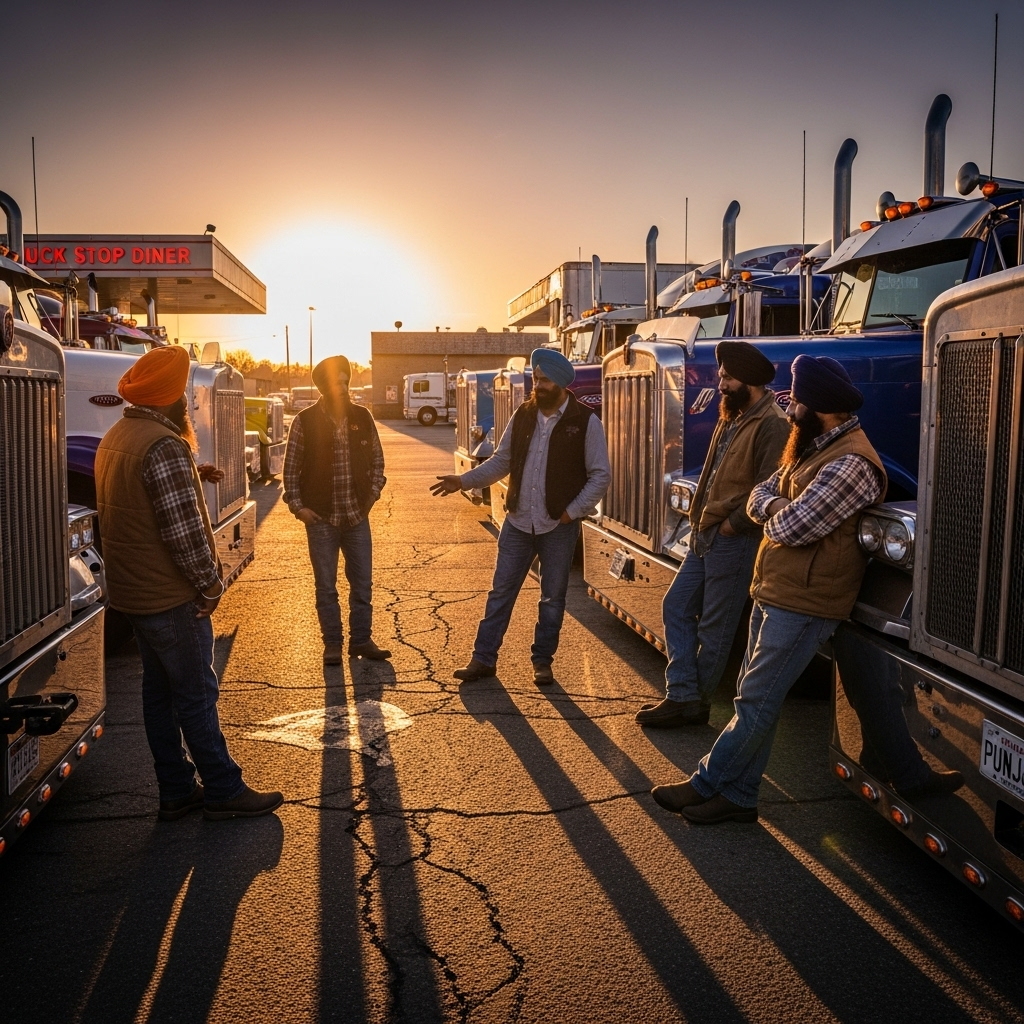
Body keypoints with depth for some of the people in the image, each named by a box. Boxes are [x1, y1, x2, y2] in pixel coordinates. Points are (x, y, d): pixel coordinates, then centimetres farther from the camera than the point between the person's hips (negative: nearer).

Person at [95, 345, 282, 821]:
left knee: (160, 690, 15)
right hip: (172, 596, -10)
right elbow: (184, 530, -24)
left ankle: (177, 791, 24)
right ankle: (223, 791, 13)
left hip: (132, 591, 10)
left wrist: (192, 475, 13)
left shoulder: (115, 438, 10)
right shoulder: (163, 446, -22)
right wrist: (211, 584, -13)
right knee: (196, 694, 1)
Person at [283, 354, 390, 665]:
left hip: (357, 515, 3)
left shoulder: (362, 417, 2)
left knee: (362, 583, 9)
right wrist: (297, 506, -6)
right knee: (326, 586, 7)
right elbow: (291, 467, -1)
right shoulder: (305, 421, -6)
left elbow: (377, 459, 12)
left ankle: (361, 640, 22)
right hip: (321, 518, -2)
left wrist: (373, 493, 3)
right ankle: (332, 644, 18)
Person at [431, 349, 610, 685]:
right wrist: (464, 481, 1)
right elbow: (501, 461, 12)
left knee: (552, 597, 8)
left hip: (558, 526, -3)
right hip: (518, 522, 3)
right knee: (501, 591, 6)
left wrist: (572, 511, -11)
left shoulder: (586, 422, -7)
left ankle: (542, 662, 22)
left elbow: (600, 475, -5)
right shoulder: (523, 416, 5)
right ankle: (484, 658, 15)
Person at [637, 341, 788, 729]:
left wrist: (728, 526, -15)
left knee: (714, 628, 2)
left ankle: (696, 704, 15)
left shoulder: (771, 425, -15)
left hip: (735, 542, -10)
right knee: (677, 606, 8)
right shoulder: (732, 418, 15)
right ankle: (681, 695, 12)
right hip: (706, 537, 10)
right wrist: (700, 520, 11)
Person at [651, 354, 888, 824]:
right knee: (753, 700, 14)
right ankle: (736, 795, 23)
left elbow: (789, 527, -24)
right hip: (773, 592, 10)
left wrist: (777, 510, -3)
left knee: (756, 704, -1)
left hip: (801, 604, -10)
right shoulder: (815, 446, 13)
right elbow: (760, 498, 12)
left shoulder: (850, 464, -21)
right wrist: (779, 506, -10)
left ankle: (707, 784, 11)